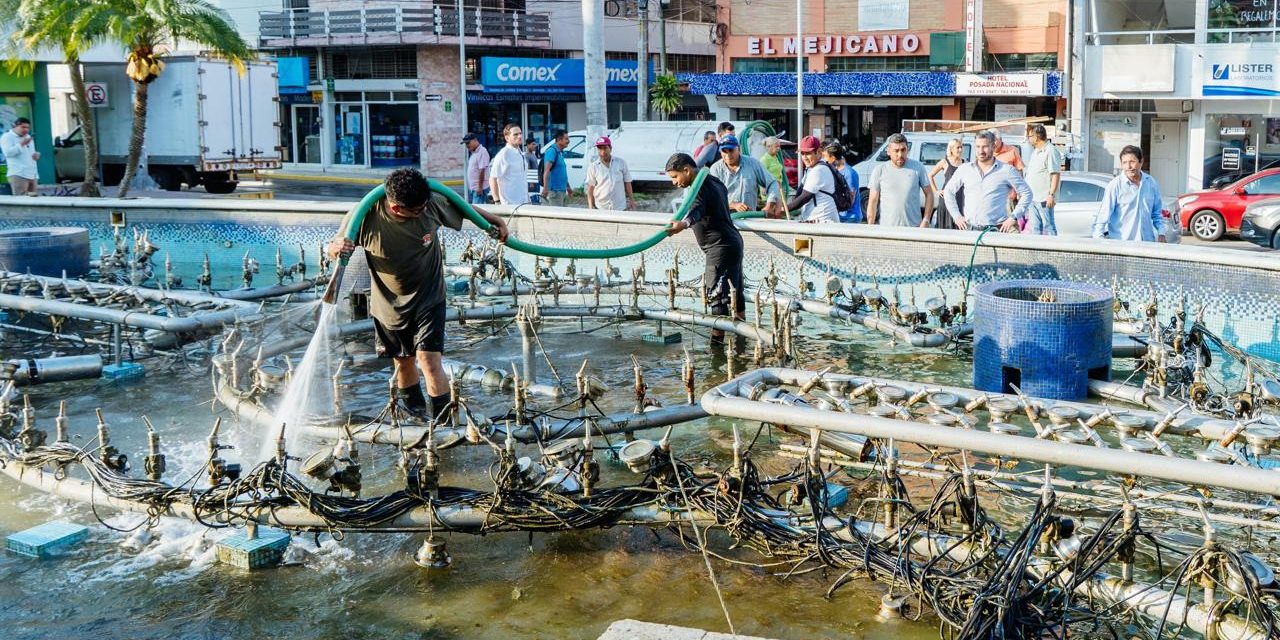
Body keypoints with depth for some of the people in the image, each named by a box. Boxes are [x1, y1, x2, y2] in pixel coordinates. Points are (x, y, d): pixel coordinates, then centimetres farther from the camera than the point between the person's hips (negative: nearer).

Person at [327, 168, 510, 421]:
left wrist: (496, 221, 10)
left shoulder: (432, 204, -19)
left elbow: (464, 208, 2)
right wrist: (336, 247, -31)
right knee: (403, 361, 16)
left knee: (429, 359, -12)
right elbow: (334, 251, -8)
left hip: (428, 297, -1)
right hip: (389, 303, 1)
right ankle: (415, 407, 41)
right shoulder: (364, 217, -22)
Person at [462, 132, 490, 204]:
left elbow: (482, 171, -19)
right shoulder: (473, 153, 17)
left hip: (479, 188, -10)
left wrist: (480, 187, -21)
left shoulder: (482, 152, -14)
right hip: (472, 188, 10)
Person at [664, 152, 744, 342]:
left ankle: (716, 341, -16)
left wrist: (683, 224, -60)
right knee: (735, 291, 20)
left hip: (721, 247, -11)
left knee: (716, 295, -13)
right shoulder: (714, 182, 13)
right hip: (733, 242, 11)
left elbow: (696, 210, -40)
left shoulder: (699, 189, -19)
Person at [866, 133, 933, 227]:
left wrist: (926, 220, -3)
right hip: (886, 227, 0)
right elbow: (873, 201, 4)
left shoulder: (918, 167, 4)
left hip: (913, 227, 0)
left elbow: (929, 195, 8)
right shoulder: (880, 170, 3)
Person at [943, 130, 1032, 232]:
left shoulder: (1007, 170, 4)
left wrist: (1013, 218, -2)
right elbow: (948, 191, 20)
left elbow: (1026, 193, 6)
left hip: (996, 229, -2)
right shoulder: (965, 169, 12)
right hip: (969, 229, 2)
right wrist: (957, 216, 10)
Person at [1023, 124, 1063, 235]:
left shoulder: (1050, 151, -11)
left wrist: (1051, 195, -22)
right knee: (1035, 227, 11)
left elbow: (1056, 174, -17)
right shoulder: (1035, 152, 19)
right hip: (1032, 197, 9)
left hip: (1044, 198, -9)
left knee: (1048, 226, -5)